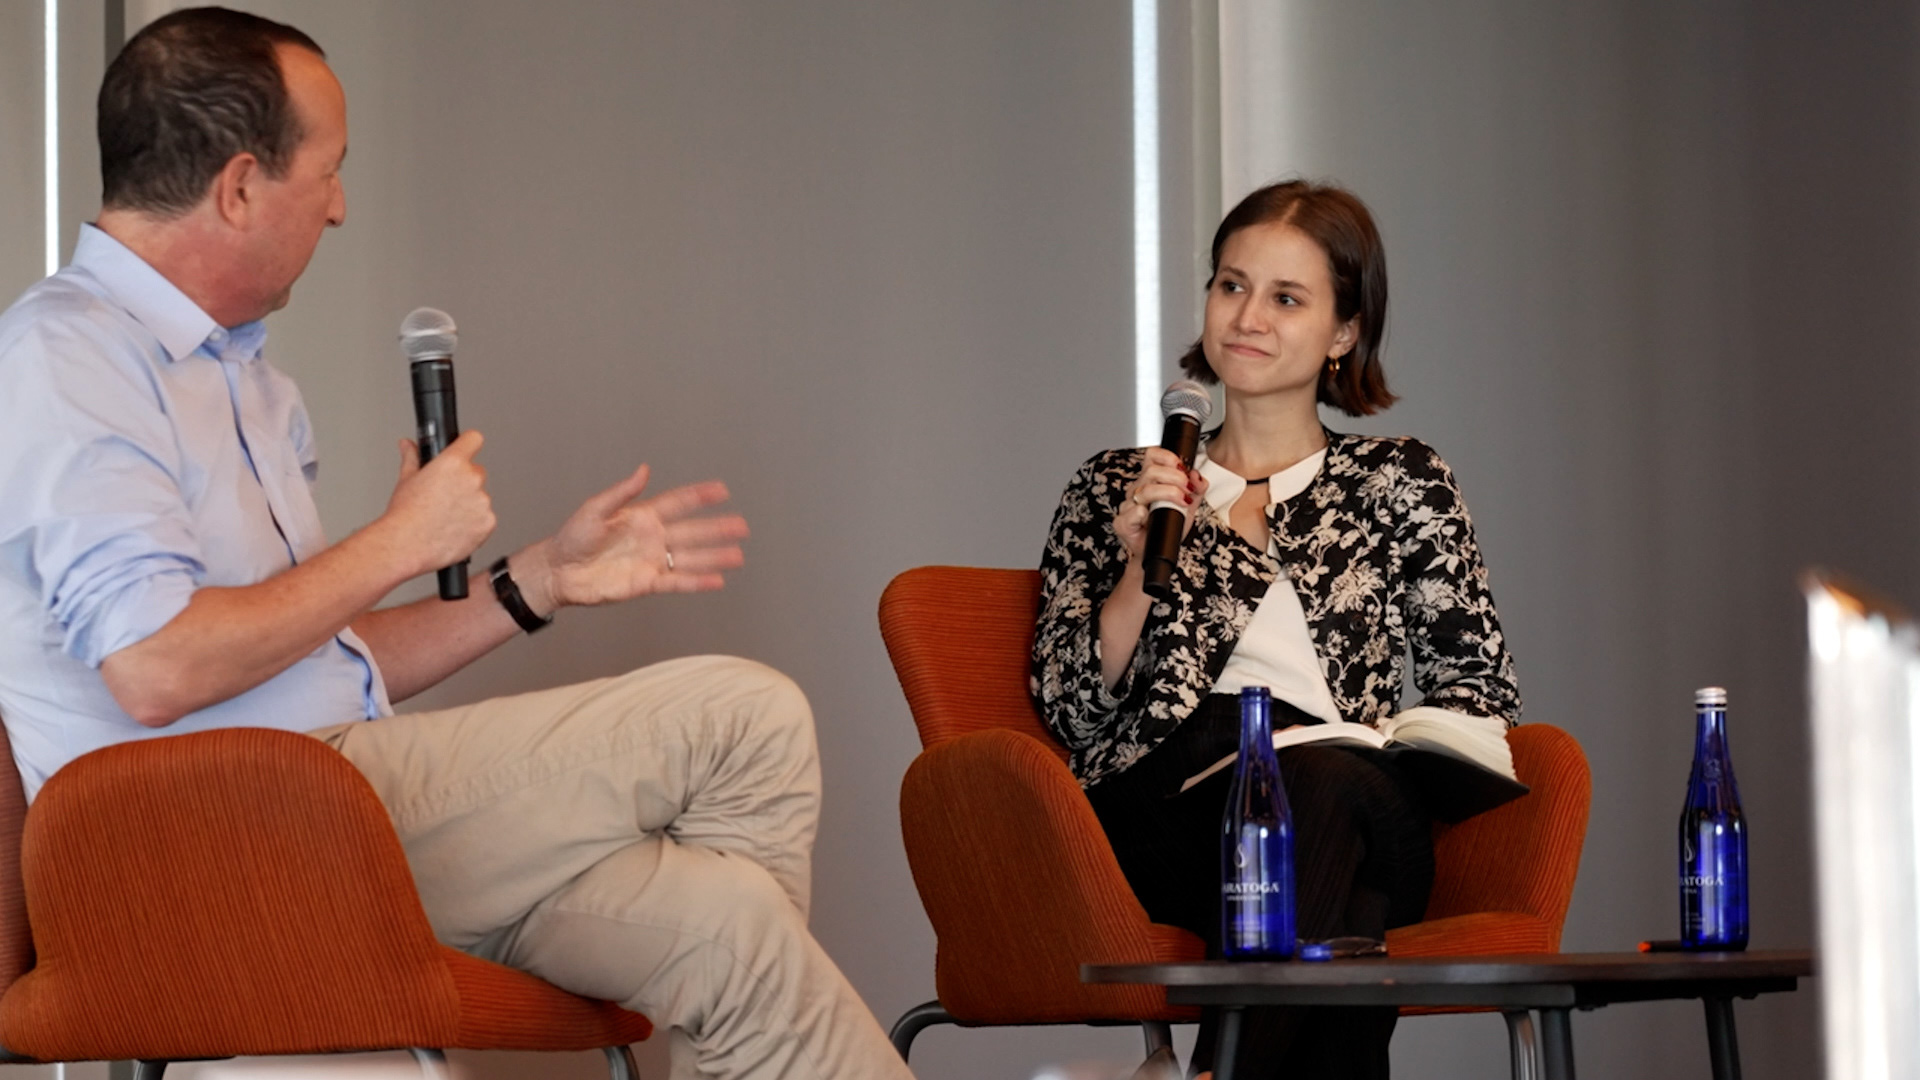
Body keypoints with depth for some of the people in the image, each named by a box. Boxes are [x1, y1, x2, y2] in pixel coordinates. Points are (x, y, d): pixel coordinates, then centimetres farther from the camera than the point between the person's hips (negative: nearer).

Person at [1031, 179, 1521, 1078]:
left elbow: (1477, 684, 18)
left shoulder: (1398, 483, 23)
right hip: (1161, 801, -1)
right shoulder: (1113, 490, 22)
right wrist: (1140, 570, -1)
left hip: (1352, 799, 1)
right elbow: (1070, 713, 14)